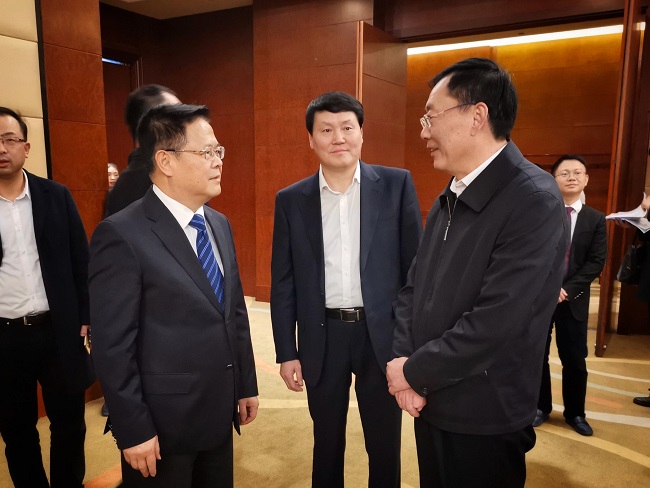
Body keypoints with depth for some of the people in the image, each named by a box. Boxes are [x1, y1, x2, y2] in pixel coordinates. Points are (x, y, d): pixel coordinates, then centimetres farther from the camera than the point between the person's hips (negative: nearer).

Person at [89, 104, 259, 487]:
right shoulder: (122, 235, -17)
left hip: (220, 414, 6)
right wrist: (134, 431, -13)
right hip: (163, 423, -6)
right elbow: (113, 346, -16)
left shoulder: (220, 225, 5)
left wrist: (246, 385, 11)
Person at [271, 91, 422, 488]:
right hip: (322, 337, 1)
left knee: (386, 447, 15)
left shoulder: (397, 184, -3)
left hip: (382, 334, -1)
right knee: (326, 444, 19)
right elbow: (283, 282, 3)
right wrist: (286, 352, 2)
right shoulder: (291, 200, 1)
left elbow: (415, 265, -1)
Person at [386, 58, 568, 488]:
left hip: (483, 420, -7)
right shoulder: (448, 200, 6)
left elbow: (494, 323, -27)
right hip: (430, 405, 7)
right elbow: (414, 289, 6)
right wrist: (403, 363, -8)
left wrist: (414, 372, -15)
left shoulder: (535, 201, -20)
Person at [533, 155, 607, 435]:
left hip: (574, 299, 1)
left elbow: (596, 262, -3)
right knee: (537, 356, 9)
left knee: (575, 360, 9)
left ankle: (574, 413, 27)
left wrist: (567, 289, -14)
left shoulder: (596, 219, 3)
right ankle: (541, 407, 27)